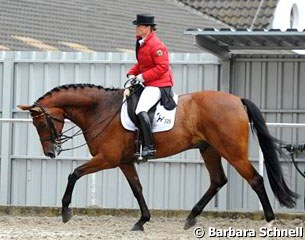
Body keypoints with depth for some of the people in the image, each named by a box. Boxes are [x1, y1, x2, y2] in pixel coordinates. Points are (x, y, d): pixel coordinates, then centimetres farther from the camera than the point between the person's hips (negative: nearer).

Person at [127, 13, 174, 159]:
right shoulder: (142, 43, 14)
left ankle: (149, 147, -29)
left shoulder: (155, 45, -18)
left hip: (158, 85, -11)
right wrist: (132, 73, 7)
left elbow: (162, 67, -22)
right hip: (148, 84, 11)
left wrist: (143, 76, -21)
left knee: (141, 111, -27)